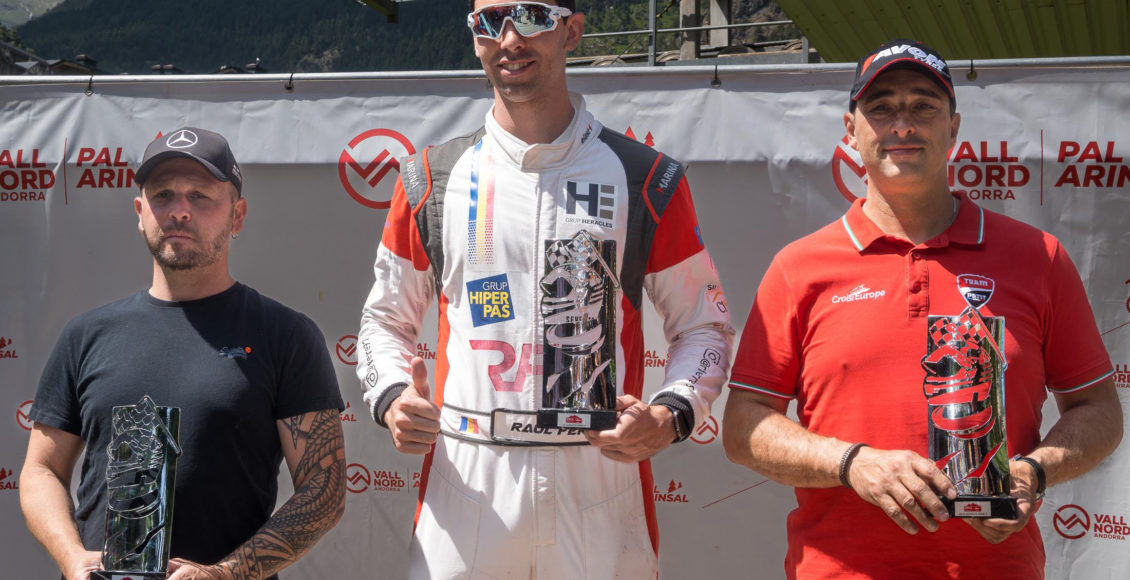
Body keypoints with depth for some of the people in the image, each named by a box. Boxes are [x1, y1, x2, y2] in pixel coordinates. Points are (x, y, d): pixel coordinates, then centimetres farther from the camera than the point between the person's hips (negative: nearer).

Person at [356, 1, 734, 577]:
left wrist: (673, 412, -9)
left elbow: (703, 324, 9)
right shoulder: (432, 179, 8)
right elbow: (386, 318, 17)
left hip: (601, 472, -1)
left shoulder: (646, 179, 3)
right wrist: (391, 395, -3)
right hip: (464, 481, 1)